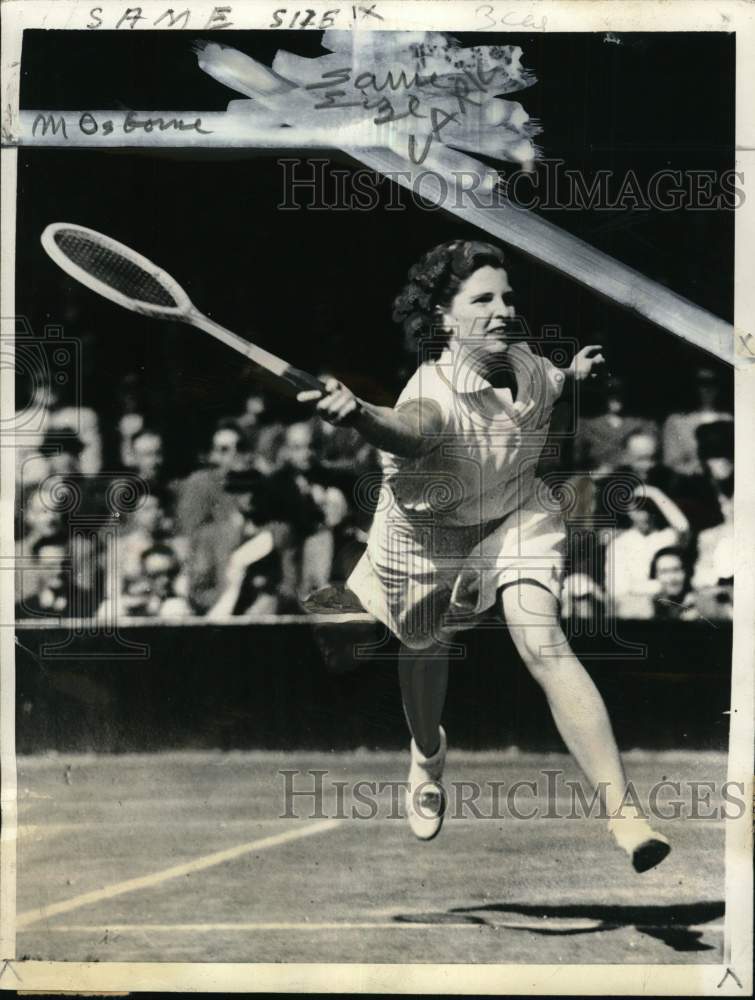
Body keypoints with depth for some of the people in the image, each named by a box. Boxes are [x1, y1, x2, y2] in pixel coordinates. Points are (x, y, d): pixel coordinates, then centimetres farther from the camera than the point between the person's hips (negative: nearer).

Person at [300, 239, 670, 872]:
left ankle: (622, 810, -22)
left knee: (543, 642, -20)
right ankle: (428, 754, 58)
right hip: (429, 535, -2)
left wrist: (573, 377, -4)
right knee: (424, 651, 22)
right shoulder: (436, 395, -36)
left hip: (517, 520, 2)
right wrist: (357, 414, -84)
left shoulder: (529, 367, -17)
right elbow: (410, 431, -64)